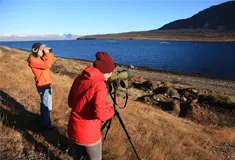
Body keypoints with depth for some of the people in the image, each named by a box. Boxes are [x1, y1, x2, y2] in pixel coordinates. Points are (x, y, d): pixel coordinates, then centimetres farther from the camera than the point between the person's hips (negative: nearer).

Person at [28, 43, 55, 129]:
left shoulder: (40, 58, 9)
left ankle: (43, 120, 37)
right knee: (47, 106, -1)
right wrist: (47, 53, -21)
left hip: (46, 84, 10)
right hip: (43, 85, -10)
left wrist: (49, 53, -1)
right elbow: (47, 65, -31)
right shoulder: (33, 60, -19)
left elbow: (52, 60, 14)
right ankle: (47, 124, 12)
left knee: (44, 104, 21)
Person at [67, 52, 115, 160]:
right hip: (88, 133, -7)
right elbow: (101, 114, -29)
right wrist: (111, 110, -10)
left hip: (73, 129, 7)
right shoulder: (99, 85, -24)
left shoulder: (79, 79, 0)